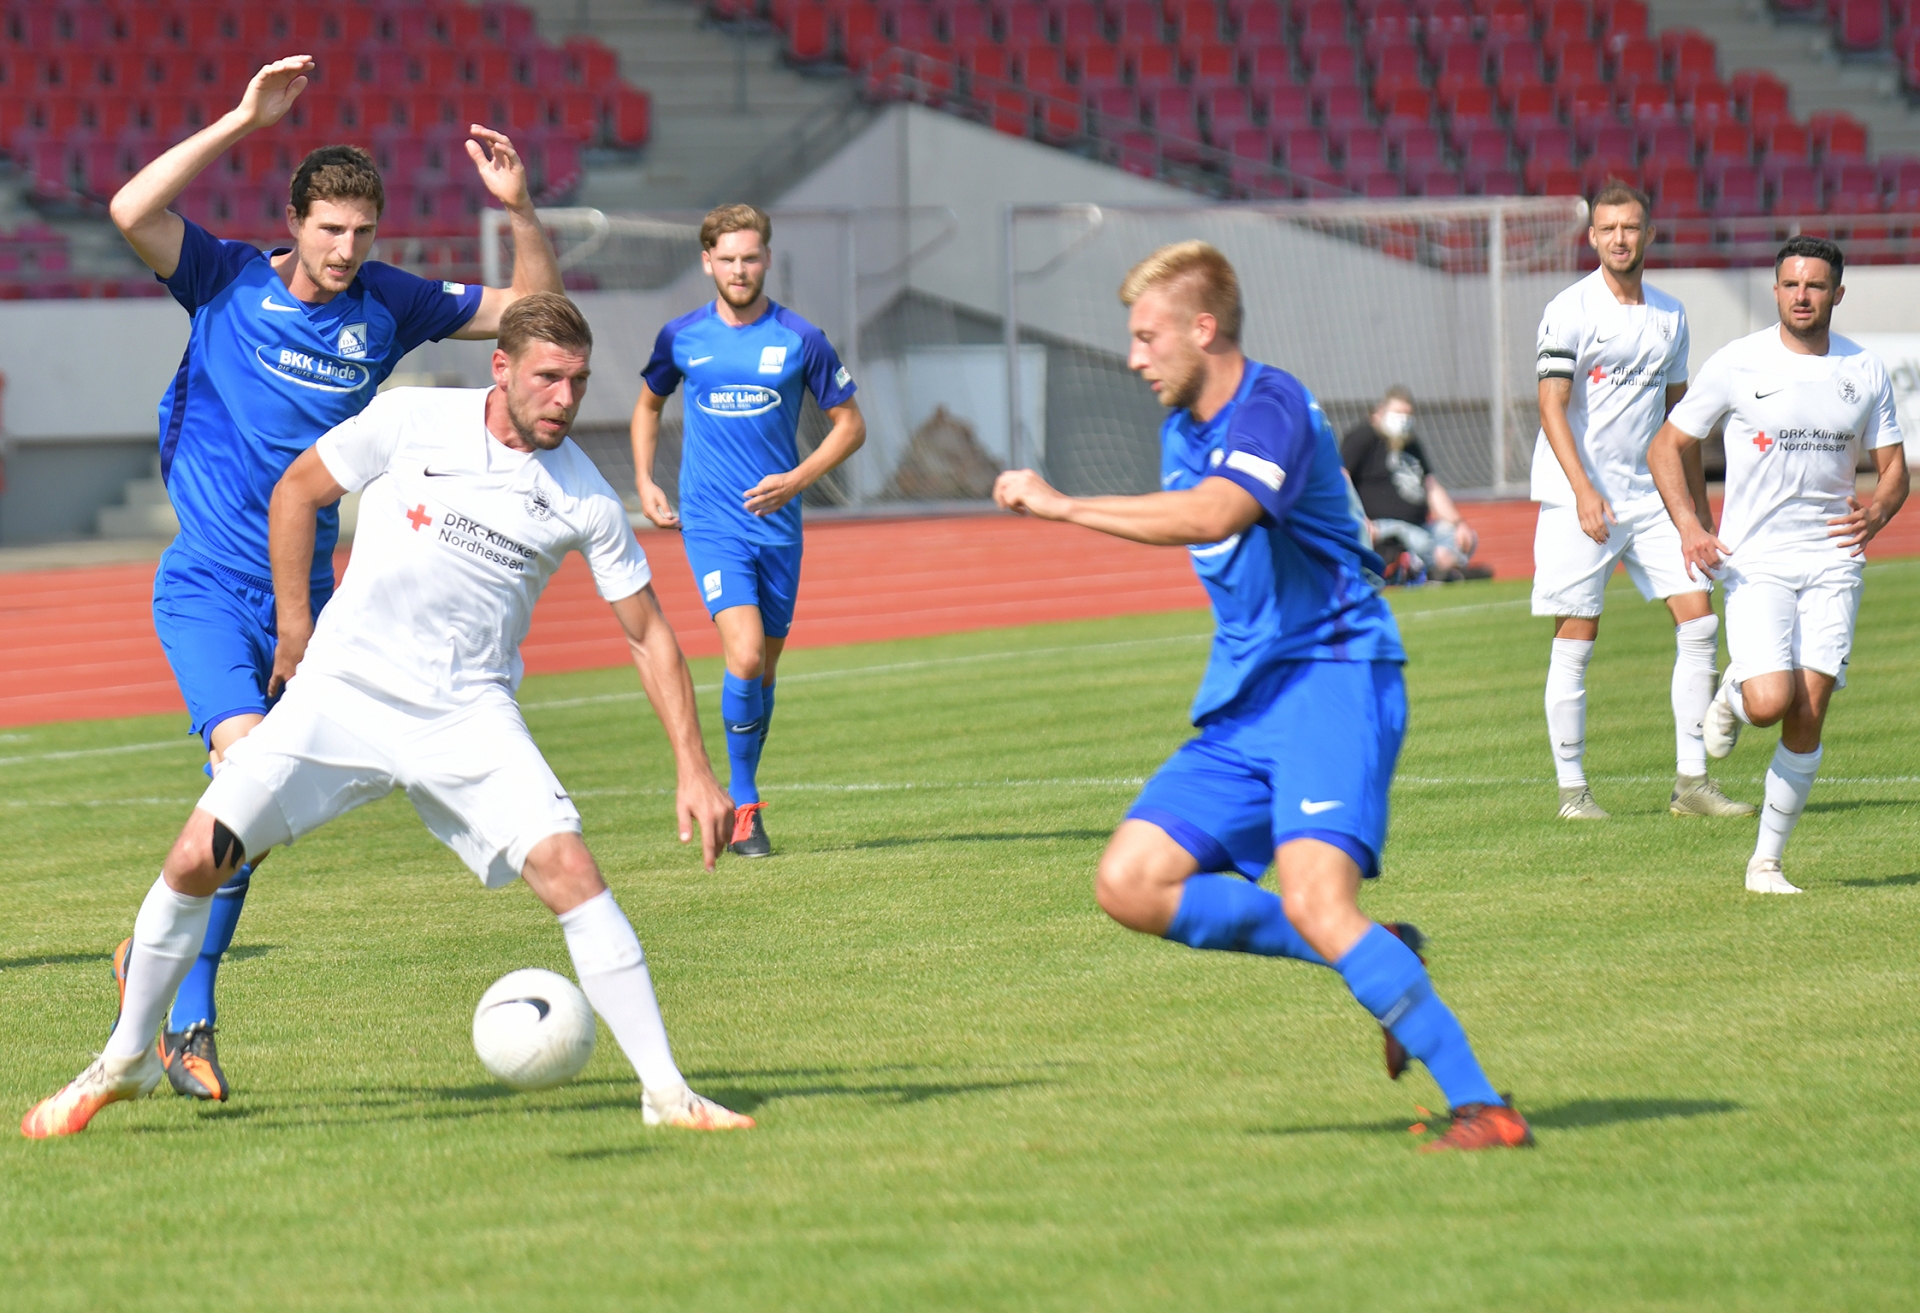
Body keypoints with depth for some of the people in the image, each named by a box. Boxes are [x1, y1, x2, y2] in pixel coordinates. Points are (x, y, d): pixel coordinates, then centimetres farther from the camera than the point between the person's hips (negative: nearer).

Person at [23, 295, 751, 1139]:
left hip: (468, 714, 0)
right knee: (198, 857, -10)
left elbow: (648, 634, 4)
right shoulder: (413, 420, -7)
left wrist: (694, 769, -1)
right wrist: (294, 627, 7)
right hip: (342, 690, 0)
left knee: (567, 868, -21)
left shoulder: (585, 499, -5)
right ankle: (126, 1060, 12)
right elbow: (295, 491, 8)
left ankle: (665, 1091, -13)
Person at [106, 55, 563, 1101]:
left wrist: (518, 208, -6)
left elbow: (532, 311, 11)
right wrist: (244, 120, -23)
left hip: (302, 598, 5)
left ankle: (184, 1018, 17)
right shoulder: (229, 282, -5)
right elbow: (132, 213, -23)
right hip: (206, 585, -5)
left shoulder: (388, 307, 5)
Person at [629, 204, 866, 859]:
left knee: (765, 667, 10)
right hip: (711, 525, -2)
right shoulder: (681, 338, 1)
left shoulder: (800, 340, -2)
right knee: (744, 656, -18)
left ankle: (741, 792, 28)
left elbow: (850, 424, 5)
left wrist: (796, 479, -9)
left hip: (777, 523, 2)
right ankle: (742, 806, -8)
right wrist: (643, 481, 8)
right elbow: (649, 405, 20)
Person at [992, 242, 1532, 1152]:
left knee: (1314, 899, -26)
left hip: (1333, 677, -9)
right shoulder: (1182, 429, 15)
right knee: (1130, 884, -3)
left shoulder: (1272, 409, -15)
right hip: (1242, 703, 10)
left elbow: (1213, 516, -34)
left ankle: (1481, 1107, -20)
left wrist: (1057, 505, -30)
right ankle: (1373, 963, 3)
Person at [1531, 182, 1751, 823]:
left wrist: (1700, 505, 18)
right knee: (1576, 638, -4)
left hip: (1650, 496, 5)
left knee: (1699, 620, -4)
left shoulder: (1669, 314, 11)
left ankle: (1691, 781, 1)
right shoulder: (1570, 310, -7)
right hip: (1580, 498, -5)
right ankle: (1571, 788, 4)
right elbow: (1552, 406, -13)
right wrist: (1583, 490, -24)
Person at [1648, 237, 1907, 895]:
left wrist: (1878, 510, -12)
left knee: (1808, 716, -5)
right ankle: (1733, 694, 17)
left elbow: (1893, 466, 12)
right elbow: (1667, 447, 3)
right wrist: (1688, 525, -13)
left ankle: (1767, 860, 7)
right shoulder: (1738, 364, -3)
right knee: (1771, 702, -20)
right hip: (1755, 562, -2)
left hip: (1832, 563, 2)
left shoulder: (1866, 371, 5)